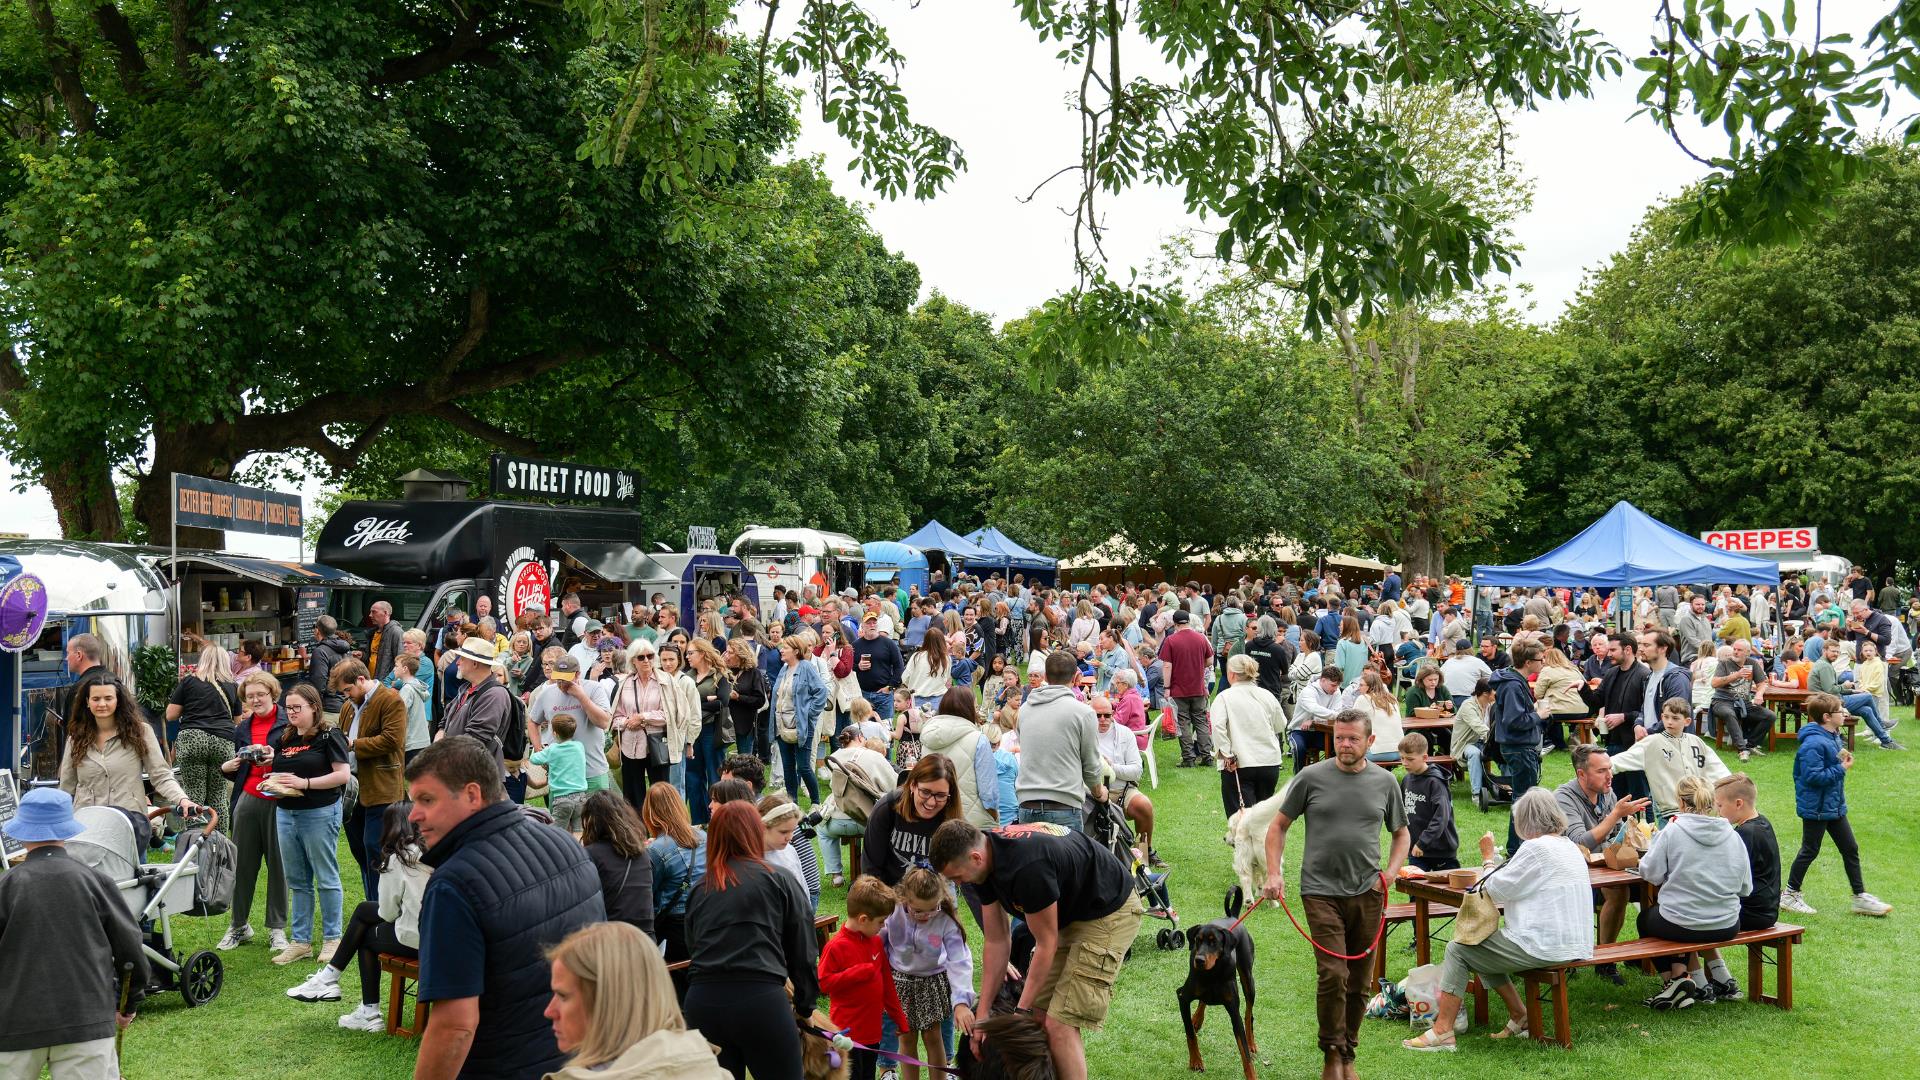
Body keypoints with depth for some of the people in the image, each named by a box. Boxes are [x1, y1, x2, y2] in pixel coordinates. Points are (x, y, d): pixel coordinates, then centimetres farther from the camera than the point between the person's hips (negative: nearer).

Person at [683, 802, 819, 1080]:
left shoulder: (700, 890, 17)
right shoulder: (779, 881, 8)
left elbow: (693, 946, 18)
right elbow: (802, 951, 8)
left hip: (702, 1002, 4)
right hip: (760, 999, -4)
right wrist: (804, 1005, 19)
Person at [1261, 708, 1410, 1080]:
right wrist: (1274, 873, -4)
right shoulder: (1311, 777, -1)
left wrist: (1390, 872, 4)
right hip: (1321, 891, -3)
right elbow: (1278, 827, 7)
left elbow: (1402, 833, 20)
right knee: (1333, 974, -13)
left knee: (1360, 982, 8)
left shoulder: (1385, 782, 7)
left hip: (1367, 893, 3)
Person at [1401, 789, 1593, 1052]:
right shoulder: (1571, 847, 12)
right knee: (1483, 946, 25)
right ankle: (1519, 1016, 22)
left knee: (1457, 950, 2)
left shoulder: (1535, 848, -17)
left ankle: (1442, 1031, 0)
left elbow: (1494, 890, -11)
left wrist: (1487, 857, 4)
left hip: (1543, 947, -9)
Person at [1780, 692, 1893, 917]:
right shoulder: (1814, 743, -25)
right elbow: (1813, 776, -29)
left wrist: (1843, 760, -1)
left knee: (1850, 849, 13)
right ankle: (1789, 895, 18)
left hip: (1834, 805, 9)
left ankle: (1861, 897, 22)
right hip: (1816, 808, -9)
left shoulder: (1831, 737, 6)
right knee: (1810, 851, 4)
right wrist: (1841, 769, -21)